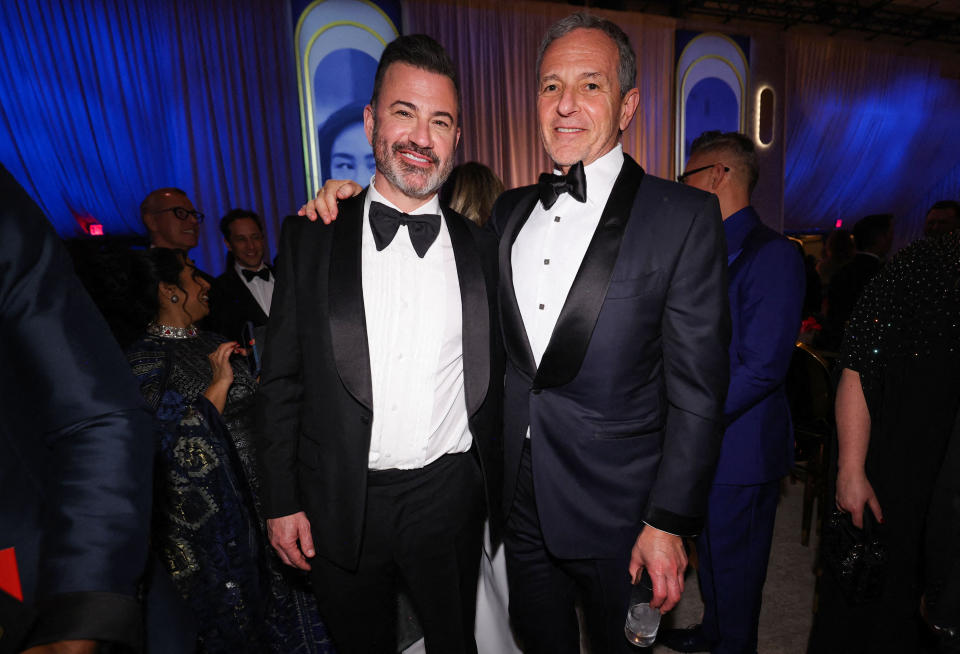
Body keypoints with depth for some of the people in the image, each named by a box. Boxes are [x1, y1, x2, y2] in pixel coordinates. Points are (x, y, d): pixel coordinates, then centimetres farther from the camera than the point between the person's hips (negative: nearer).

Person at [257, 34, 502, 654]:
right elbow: (283, 379, -1)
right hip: (341, 505, 0)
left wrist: (497, 493, 5)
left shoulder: (481, 248, 0)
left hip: (449, 496, 1)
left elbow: (494, 380, 4)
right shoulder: (309, 237, -3)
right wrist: (282, 501, -2)